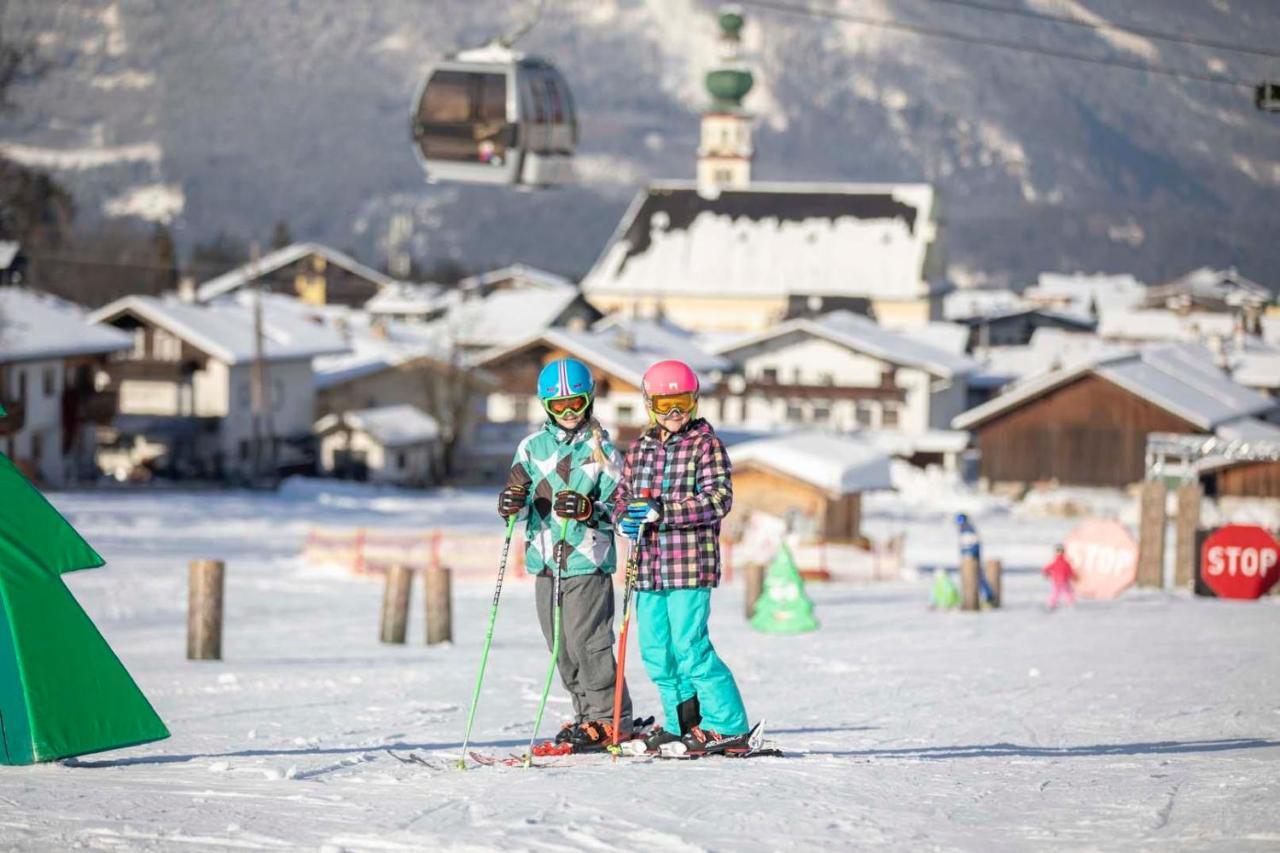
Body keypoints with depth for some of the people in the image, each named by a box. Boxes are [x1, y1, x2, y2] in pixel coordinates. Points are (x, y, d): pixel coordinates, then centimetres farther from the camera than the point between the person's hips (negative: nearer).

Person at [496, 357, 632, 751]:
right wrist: (512, 505, -10)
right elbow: (519, 495, 13)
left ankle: (610, 719, -2)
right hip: (545, 560, 5)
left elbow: (618, 506, -2)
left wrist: (590, 509, -21)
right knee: (562, 647, 7)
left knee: (586, 641, -10)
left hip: (588, 560, -5)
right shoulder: (532, 447, 11)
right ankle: (587, 715, 17)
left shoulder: (601, 448, 1)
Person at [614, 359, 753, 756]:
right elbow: (623, 494, 20)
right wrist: (625, 517, -5)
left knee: (690, 648, -11)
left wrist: (664, 510, -21)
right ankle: (683, 724, 22)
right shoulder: (640, 448, 14)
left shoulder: (707, 444, -3)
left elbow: (719, 498, -13)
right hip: (649, 566, 6)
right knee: (655, 651, 9)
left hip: (691, 563, -6)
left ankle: (729, 727, -5)